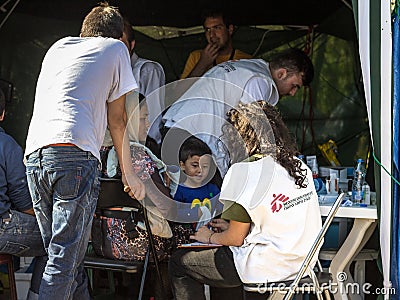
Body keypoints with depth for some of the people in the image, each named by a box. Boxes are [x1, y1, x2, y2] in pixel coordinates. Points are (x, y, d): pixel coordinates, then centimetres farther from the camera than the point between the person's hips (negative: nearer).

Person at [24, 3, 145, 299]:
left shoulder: (58, 47, 28)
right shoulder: (116, 48, 15)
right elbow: (116, 119, 17)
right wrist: (128, 173, 27)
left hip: (34, 154, 6)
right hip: (75, 153, -6)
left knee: (64, 255, 9)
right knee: (65, 260, -10)